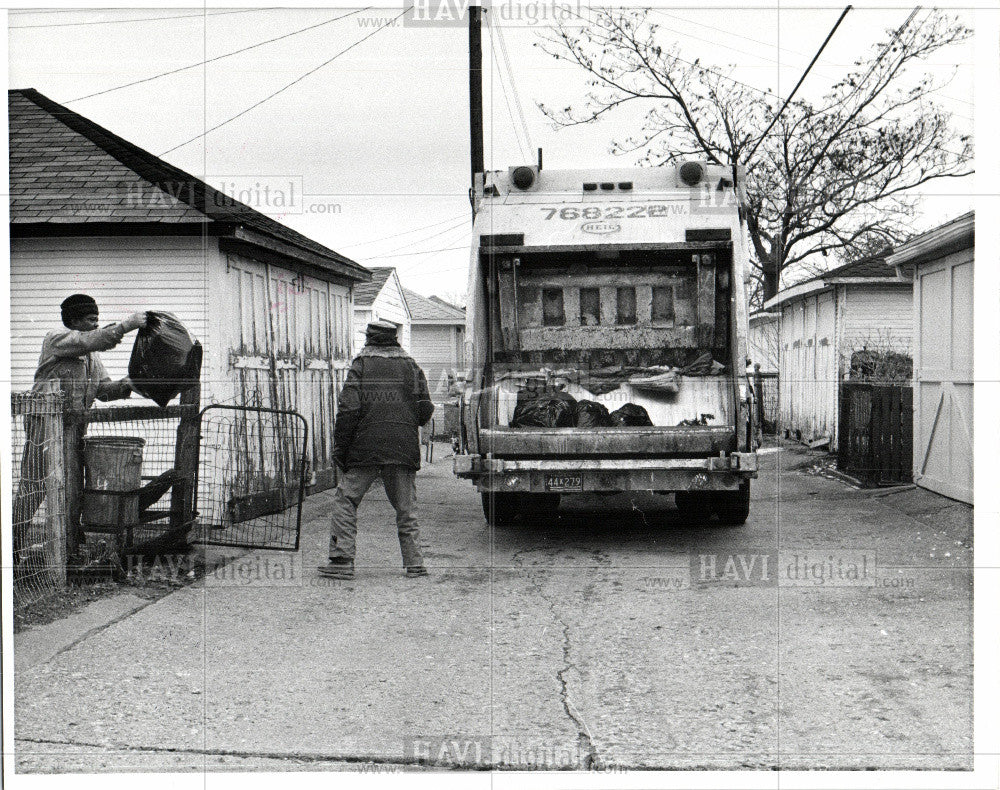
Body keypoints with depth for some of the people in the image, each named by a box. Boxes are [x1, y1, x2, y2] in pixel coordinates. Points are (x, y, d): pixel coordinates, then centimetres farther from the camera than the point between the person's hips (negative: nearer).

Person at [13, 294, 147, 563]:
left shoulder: (91, 355, 20)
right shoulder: (57, 338, -5)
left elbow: (103, 388, 14)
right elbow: (93, 340, -20)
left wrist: (125, 386, -6)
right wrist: (127, 325, -19)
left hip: (74, 427, 7)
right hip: (46, 423, -7)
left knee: (72, 491, 7)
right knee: (34, 486, -5)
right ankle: (14, 543, 4)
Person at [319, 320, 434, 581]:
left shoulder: (361, 366, 0)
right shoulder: (411, 367, 9)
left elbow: (349, 410, -8)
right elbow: (426, 409, 6)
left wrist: (339, 449, -2)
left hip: (365, 447, -3)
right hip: (403, 449, 3)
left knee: (345, 501, 5)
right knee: (405, 507, 10)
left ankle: (342, 561, -1)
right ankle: (414, 563, 8)